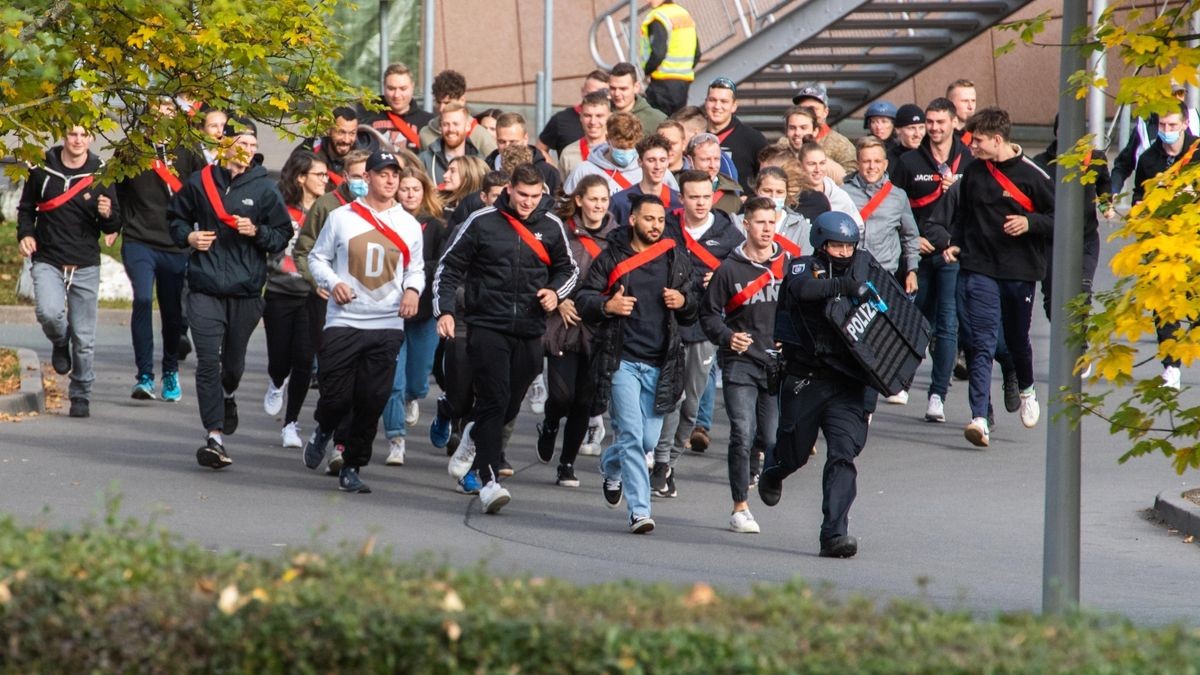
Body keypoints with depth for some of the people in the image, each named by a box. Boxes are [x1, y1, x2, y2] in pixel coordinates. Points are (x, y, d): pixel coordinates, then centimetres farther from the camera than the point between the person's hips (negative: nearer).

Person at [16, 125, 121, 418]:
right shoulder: (43, 169, 0)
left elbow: (113, 228, 3)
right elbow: (26, 207, 15)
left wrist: (108, 215, -19)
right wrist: (25, 234, -3)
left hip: (86, 266, 0)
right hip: (47, 261, 0)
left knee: (83, 339, 3)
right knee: (49, 312, -27)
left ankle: (80, 396, 20)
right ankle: (60, 342, 8)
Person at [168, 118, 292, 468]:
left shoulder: (264, 188, 0)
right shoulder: (200, 182, 1)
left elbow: (283, 236, 5)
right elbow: (176, 217, 17)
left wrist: (257, 232, -13)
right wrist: (188, 235, -3)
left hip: (245, 291, 1)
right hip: (205, 289, -1)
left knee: (234, 362, 16)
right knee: (208, 362, -11)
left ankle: (227, 395, 51)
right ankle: (215, 436, -13)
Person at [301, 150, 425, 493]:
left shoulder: (408, 224, 9)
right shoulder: (342, 217, 2)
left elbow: (416, 268, 17)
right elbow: (318, 257, 8)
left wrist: (413, 289, -4)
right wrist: (332, 282, -10)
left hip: (388, 326, 2)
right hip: (343, 322, -2)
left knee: (371, 403, -1)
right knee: (336, 397, -4)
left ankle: (352, 468, 12)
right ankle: (323, 431, 31)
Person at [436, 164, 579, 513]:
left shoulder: (551, 227, 6)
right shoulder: (482, 222, -2)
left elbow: (568, 269, 22)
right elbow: (450, 266, 5)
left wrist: (555, 292, 1)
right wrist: (444, 310, -6)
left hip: (530, 332, 4)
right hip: (487, 327, -4)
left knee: (509, 406, 8)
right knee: (494, 401, -15)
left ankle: (468, 451, 36)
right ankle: (489, 482, -16)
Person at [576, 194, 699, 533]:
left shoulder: (677, 260, 11)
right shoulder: (611, 258, 2)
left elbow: (695, 310, 19)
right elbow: (584, 299, 3)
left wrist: (684, 301, -4)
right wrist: (607, 306, -18)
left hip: (660, 363, 3)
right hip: (622, 361, -3)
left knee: (648, 439, 7)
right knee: (632, 435, -11)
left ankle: (611, 467, 40)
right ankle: (639, 511, -9)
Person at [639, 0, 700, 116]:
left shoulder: (659, 18, -13)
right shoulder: (686, 15, 15)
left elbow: (658, 53, -22)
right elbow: (697, 54, 18)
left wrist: (646, 70, -7)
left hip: (664, 81, -9)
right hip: (684, 82, 9)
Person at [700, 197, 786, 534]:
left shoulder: (789, 266, 5)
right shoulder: (729, 269, -2)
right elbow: (709, 313, 4)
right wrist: (726, 336, -14)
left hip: (778, 364, 3)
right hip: (740, 362, -2)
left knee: (771, 438, 4)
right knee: (743, 433, -11)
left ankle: (750, 467, 38)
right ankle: (740, 508, -3)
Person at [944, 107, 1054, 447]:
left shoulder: (1032, 175, -7)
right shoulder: (973, 173, 5)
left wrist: (1030, 222, -19)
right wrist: (955, 243, 5)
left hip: (1020, 271, -2)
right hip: (978, 269, 2)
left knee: (1017, 339, 14)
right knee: (981, 343, -9)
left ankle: (1026, 390, 45)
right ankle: (979, 418, -16)